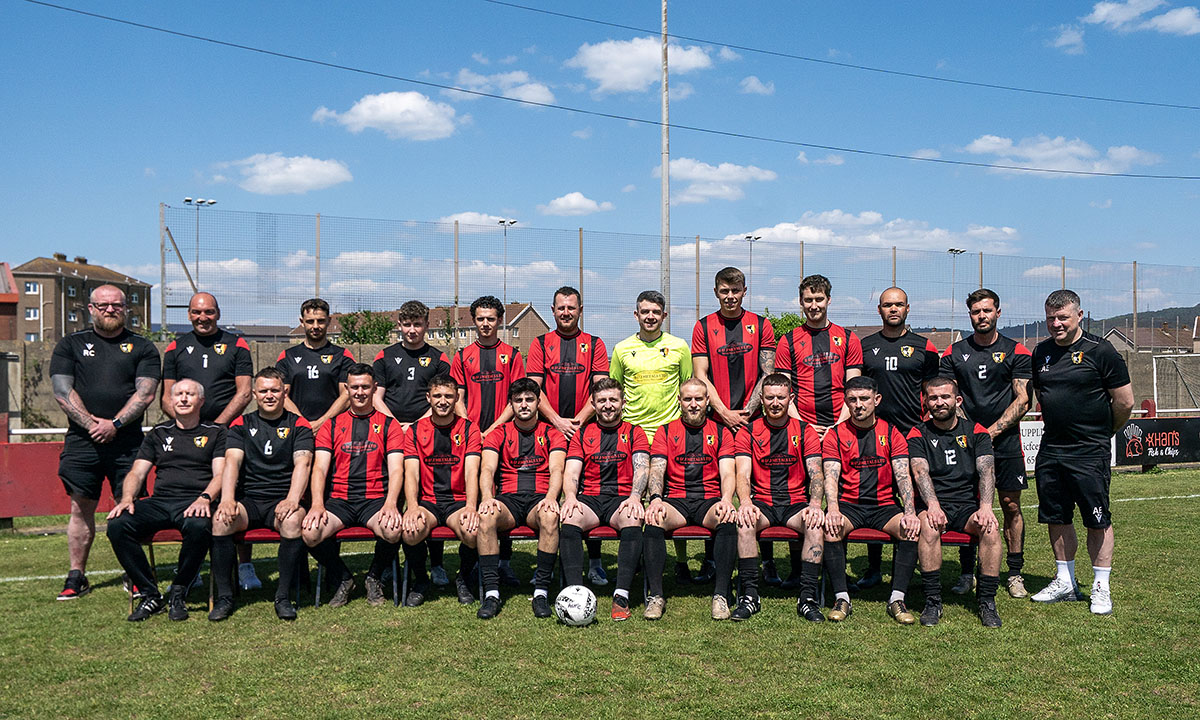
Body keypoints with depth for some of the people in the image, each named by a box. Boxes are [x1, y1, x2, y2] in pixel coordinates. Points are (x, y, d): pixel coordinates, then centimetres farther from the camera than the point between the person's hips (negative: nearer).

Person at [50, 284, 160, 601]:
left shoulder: (142, 348, 9)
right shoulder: (70, 345, 12)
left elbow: (146, 393, -1)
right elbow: (62, 390, 2)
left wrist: (114, 424, -12)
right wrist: (91, 423, -9)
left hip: (127, 441, -1)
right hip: (82, 441, 1)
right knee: (81, 508, 3)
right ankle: (76, 577, 11)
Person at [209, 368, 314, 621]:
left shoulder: (298, 425, 9)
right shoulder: (241, 424, 14)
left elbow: (302, 464, -6)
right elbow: (232, 461, -2)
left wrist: (292, 500, -24)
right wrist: (227, 499, -20)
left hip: (282, 500, -2)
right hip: (248, 500, 2)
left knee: (293, 520, -34)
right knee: (221, 518, -29)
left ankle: (283, 597, -22)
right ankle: (224, 596, -17)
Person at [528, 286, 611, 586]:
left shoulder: (594, 345, 11)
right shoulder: (540, 344, 11)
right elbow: (533, 388, 2)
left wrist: (580, 419, -11)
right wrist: (557, 420, -11)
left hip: (586, 428, 0)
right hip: (548, 429, 0)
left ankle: (594, 562, 6)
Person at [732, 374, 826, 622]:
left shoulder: (805, 432, 8)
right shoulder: (748, 433, 7)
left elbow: (815, 473, -2)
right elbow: (743, 474, -4)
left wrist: (815, 504, -23)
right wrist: (745, 502, -26)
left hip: (796, 503, 1)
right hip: (762, 503, 0)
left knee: (816, 523, -31)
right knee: (744, 522, -33)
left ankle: (808, 597, -24)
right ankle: (749, 596, -25)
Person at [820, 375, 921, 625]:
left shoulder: (891, 433, 8)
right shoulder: (836, 434, 6)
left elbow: (903, 476, -2)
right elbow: (831, 476, -5)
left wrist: (910, 512, -21)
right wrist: (833, 509, -25)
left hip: (884, 505, 1)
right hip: (848, 504, -1)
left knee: (911, 529, -28)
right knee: (831, 527, -33)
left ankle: (897, 599, -22)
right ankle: (841, 598, -24)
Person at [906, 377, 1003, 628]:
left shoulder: (976, 432, 11)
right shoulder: (918, 434, 7)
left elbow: (986, 471, -3)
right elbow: (920, 472, -10)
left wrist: (985, 506, -22)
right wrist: (933, 506, -29)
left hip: (968, 505, 1)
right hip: (932, 505, -1)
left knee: (990, 527, -29)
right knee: (929, 527, -34)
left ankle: (987, 601, -18)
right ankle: (933, 601, -24)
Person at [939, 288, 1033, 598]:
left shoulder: (1016, 352, 4)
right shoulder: (954, 353, 9)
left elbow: (1022, 401, -1)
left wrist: (992, 431, -11)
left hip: (1005, 442, -1)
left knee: (1011, 506, 1)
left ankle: (1015, 574, 10)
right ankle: (967, 573, 10)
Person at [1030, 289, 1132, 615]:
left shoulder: (1099, 351, -9)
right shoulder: (1041, 352, 8)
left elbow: (1125, 401, -5)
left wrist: (1103, 432, 7)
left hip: (1089, 453, -5)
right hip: (1050, 451, 6)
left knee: (1097, 521, 1)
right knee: (1057, 518, 11)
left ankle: (1101, 587, 12)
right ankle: (1065, 581, 24)